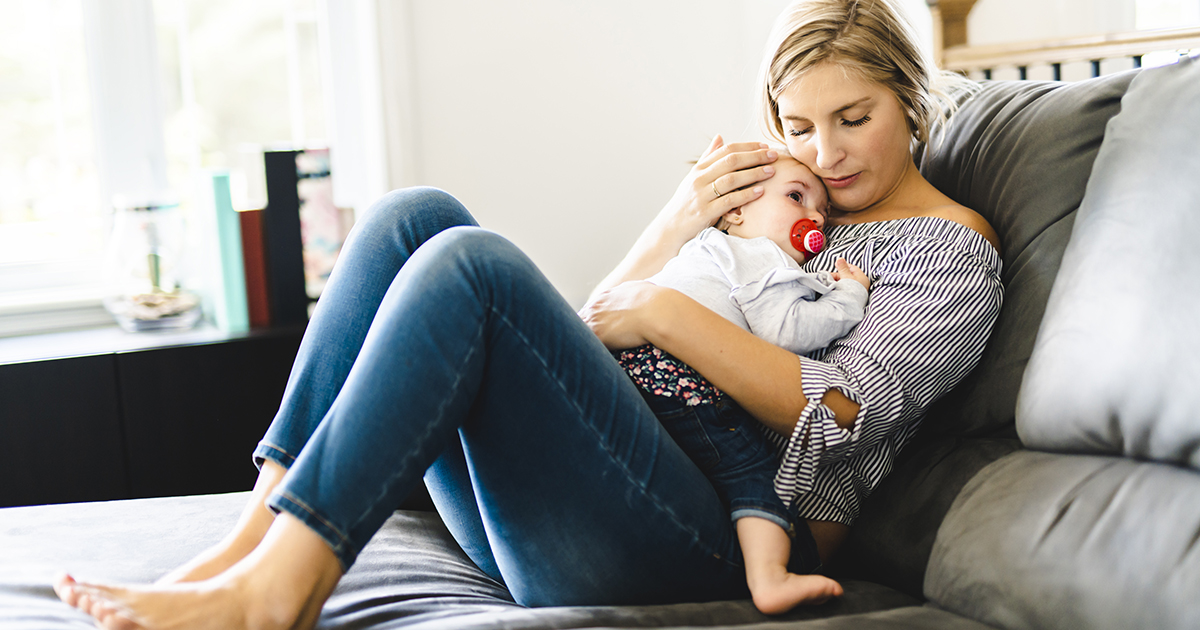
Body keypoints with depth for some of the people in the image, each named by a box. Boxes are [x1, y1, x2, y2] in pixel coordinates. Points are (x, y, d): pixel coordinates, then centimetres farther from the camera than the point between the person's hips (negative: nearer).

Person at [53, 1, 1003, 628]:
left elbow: (839, 411, -9)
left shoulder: (949, 246, 10)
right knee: (416, 217, -7)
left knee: (469, 263, -25)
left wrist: (659, 311, -9)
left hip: (713, 545, -7)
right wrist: (673, 229, 2)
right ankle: (258, 539, -19)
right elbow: (593, 337, 18)